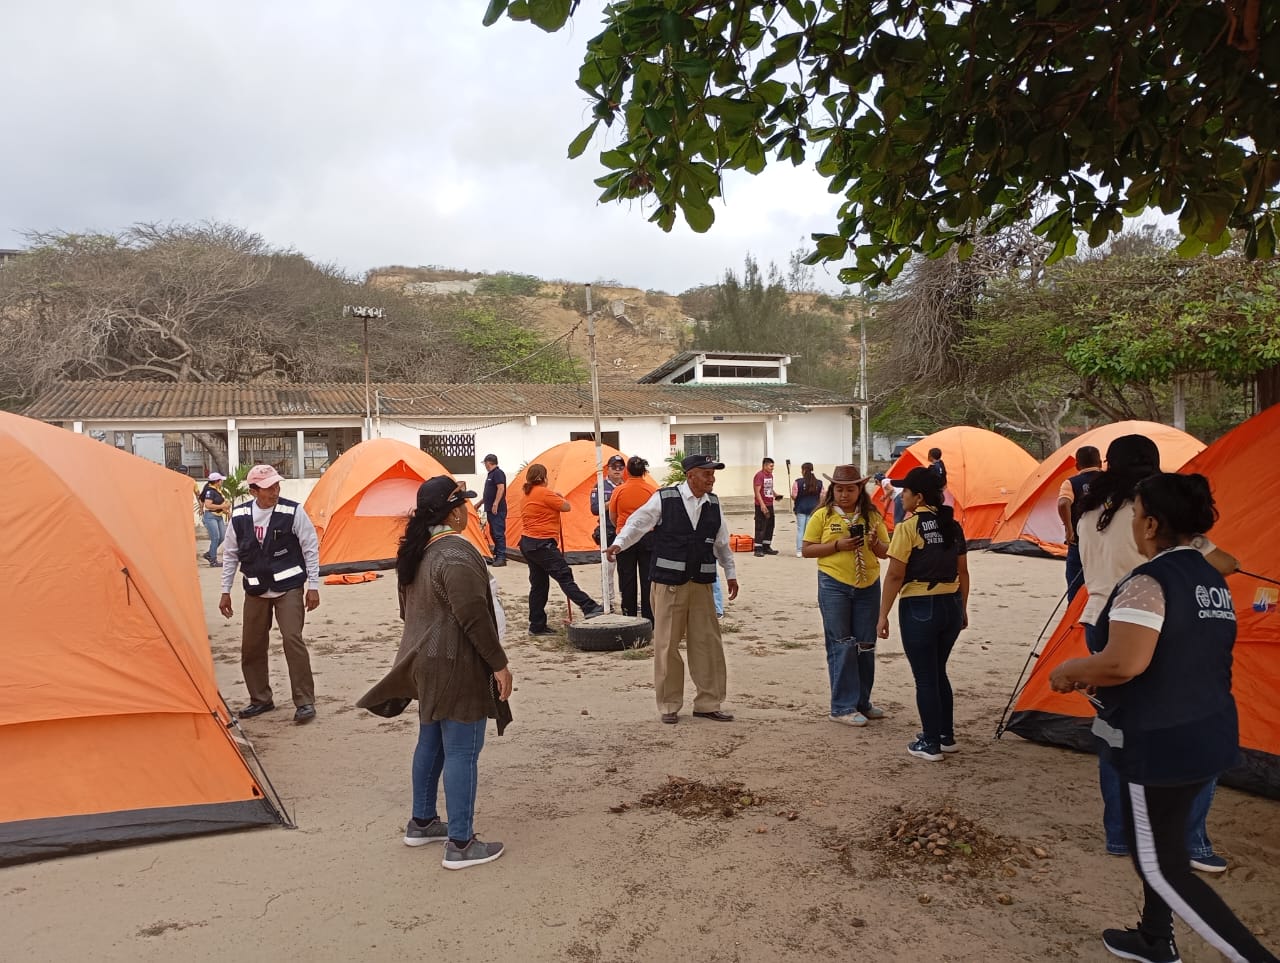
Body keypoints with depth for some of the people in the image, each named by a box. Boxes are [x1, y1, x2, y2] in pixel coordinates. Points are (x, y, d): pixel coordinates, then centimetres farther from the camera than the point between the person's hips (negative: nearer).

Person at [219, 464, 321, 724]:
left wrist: (313, 586, -7)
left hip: (288, 588, -4)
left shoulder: (293, 512, -12)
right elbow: (230, 554, 9)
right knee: (251, 645, 8)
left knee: (293, 639, -14)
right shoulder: (239, 515, -2)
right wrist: (225, 591, 10)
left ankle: (305, 702, -5)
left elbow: (311, 549, -5)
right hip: (255, 591, 4)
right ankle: (260, 699, 25)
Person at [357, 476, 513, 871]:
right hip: (458, 667, -10)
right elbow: (474, 617, -24)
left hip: (425, 663, 10)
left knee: (431, 741, 20)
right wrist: (499, 664, -17)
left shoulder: (414, 551, 8)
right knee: (461, 751, -2)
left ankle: (421, 822, 34)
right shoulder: (456, 553, -21)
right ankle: (460, 845, 5)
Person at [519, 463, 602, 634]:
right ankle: (589, 608, -16)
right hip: (542, 544, -9)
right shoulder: (544, 493, -12)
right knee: (565, 577, -13)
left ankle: (537, 626, 11)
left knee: (539, 585, 10)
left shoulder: (528, 495, 17)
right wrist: (560, 497, 10)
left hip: (527, 543, 9)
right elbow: (566, 506, -10)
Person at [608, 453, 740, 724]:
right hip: (668, 583, -4)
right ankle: (668, 706, 16)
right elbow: (637, 522, -3)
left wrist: (731, 574, 23)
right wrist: (619, 543, -19)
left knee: (708, 643, 6)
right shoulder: (664, 498, -8)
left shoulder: (713, 504, 8)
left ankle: (708, 703, 20)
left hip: (701, 584, 5)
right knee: (667, 645, 2)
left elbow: (722, 542, 19)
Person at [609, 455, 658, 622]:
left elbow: (612, 517, 6)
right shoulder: (653, 490, -5)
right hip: (648, 538, 0)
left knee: (627, 580, 8)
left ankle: (629, 619, 12)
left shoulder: (619, 490, -4)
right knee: (647, 580, 5)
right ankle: (649, 619, 6)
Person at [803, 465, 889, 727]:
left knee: (866, 645, 9)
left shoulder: (872, 516, 6)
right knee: (841, 646, -2)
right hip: (834, 586, -3)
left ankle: (862, 702, 24)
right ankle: (843, 707, 6)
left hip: (868, 586, 3)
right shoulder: (823, 515, -2)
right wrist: (838, 545, -16)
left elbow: (885, 552, 10)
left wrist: (875, 543, -12)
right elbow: (807, 550, -3)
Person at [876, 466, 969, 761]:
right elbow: (962, 572, 12)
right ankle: (946, 736, 30)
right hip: (951, 605, 7)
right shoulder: (953, 526, 6)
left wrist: (883, 615, -9)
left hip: (919, 608, -7)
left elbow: (895, 575, -15)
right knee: (938, 672, 21)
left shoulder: (908, 527, -14)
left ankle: (930, 744, 13)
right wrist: (962, 609, 22)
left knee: (924, 677, 5)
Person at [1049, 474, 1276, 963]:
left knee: (1158, 864, 4)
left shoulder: (1147, 583, -22)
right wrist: (1099, 680, 17)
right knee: (1162, 845, 24)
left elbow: (1124, 663, -32)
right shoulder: (1213, 581, 7)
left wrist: (1069, 671, -13)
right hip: (1211, 736, 9)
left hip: (1159, 745, -9)